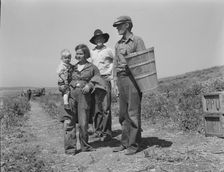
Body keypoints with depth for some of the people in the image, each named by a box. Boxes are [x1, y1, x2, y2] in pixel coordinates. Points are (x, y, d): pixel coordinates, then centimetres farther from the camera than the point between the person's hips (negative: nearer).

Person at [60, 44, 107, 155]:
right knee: (69, 122, -5)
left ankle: (84, 146, 20)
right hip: (71, 94, 2)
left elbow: (97, 79, 7)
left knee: (83, 123, 2)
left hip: (84, 96, -2)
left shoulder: (92, 68, 8)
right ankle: (70, 148, 4)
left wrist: (89, 85, -10)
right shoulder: (73, 67, 15)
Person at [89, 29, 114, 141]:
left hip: (105, 79, -4)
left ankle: (106, 132, -3)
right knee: (96, 107, 6)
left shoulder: (108, 50, 3)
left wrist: (112, 75, 3)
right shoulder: (92, 52, 15)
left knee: (106, 107, -8)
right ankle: (98, 130, 15)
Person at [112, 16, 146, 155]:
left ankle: (134, 144, 5)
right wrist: (115, 79, 11)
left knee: (133, 112, -4)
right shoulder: (118, 44, 18)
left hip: (133, 78, -6)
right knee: (123, 113, 9)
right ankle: (125, 142, 18)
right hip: (121, 79, 6)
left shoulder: (137, 40, 0)